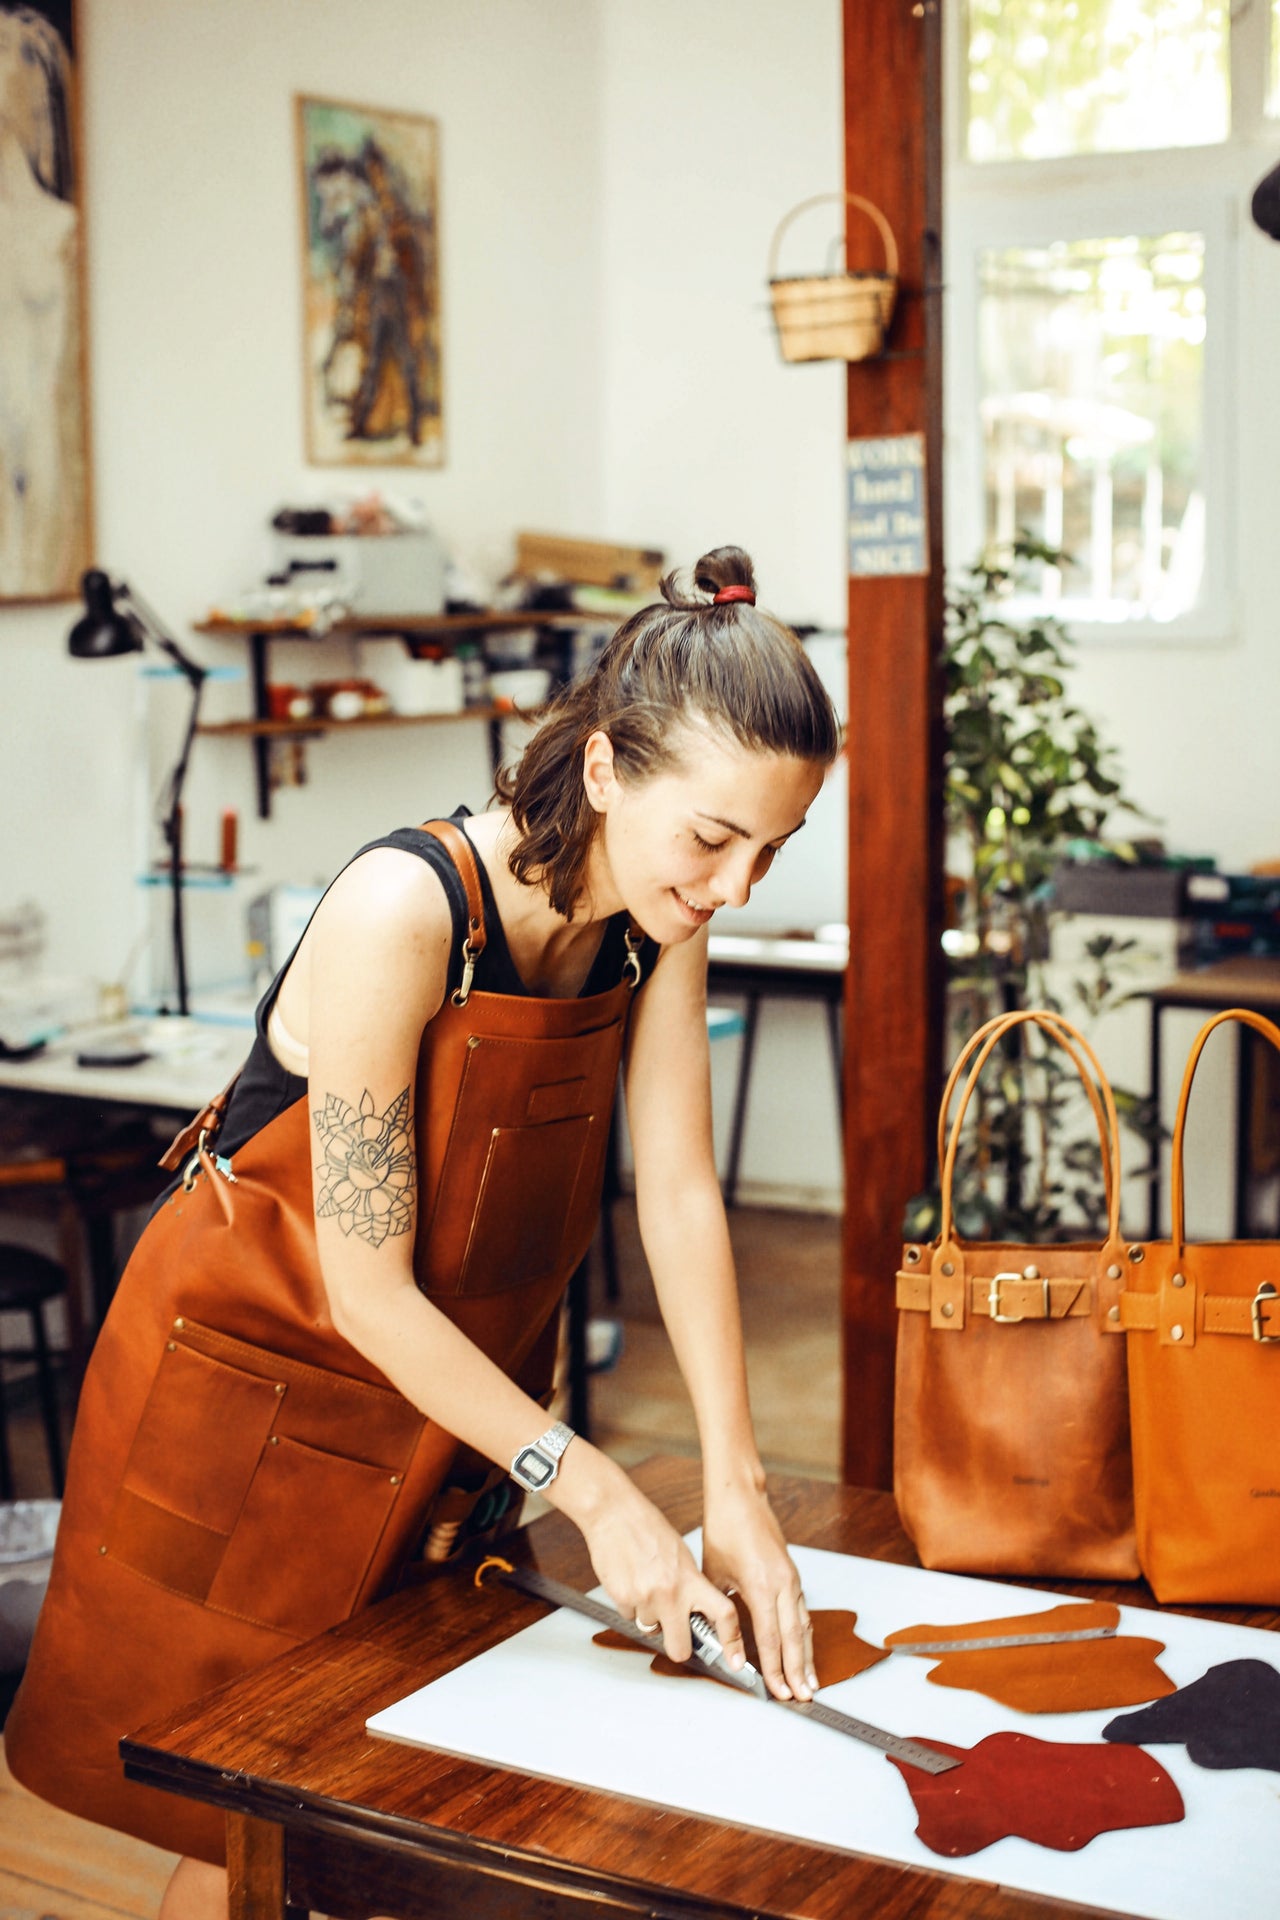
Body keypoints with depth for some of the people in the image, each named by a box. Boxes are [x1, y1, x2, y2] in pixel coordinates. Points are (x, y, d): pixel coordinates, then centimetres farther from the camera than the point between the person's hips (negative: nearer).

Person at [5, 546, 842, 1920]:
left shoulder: (660, 915, -10)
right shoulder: (404, 915, -30)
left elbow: (680, 1192, -10)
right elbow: (366, 1291, -26)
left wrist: (735, 1485, -16)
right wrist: (594, 1494, -25)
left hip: (451, 1389, 6)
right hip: (256, 1375, -6)